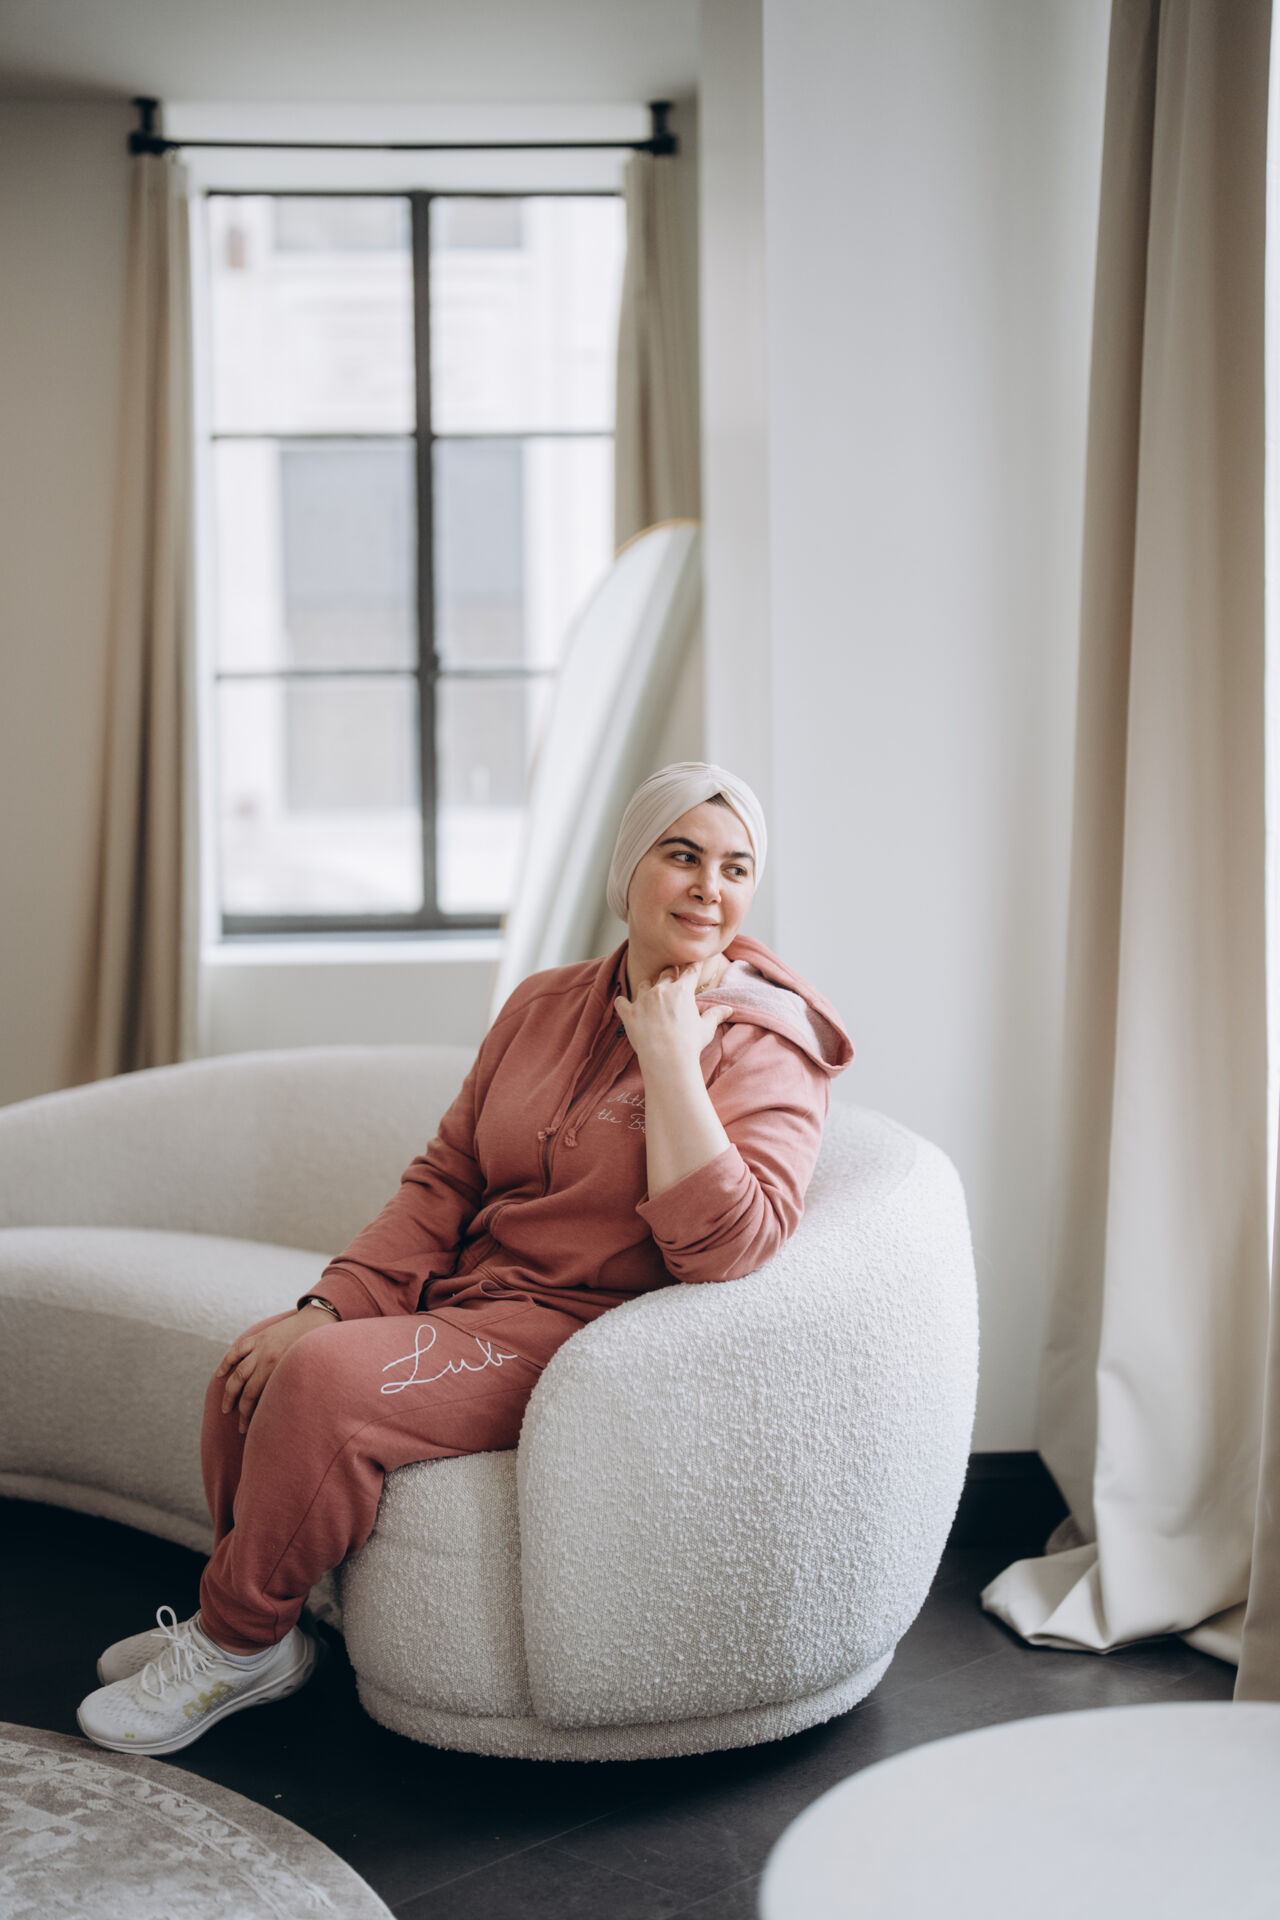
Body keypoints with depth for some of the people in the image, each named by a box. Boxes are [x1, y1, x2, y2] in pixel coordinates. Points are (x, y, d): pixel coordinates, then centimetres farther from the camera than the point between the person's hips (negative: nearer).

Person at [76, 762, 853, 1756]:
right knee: (256, 1365, -7)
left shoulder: (766, 1045, -11)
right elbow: (444, 1179, 10)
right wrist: (328, 1304, -2)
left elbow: (725, 1246, -25)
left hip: (581, 1335, -7)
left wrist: (668, 1055, -24)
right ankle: (237, 1625, 12)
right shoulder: (543, 1005, 10)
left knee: (326, 1378, -24)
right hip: (470, 1294, 7)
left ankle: (242, 1642, -3)